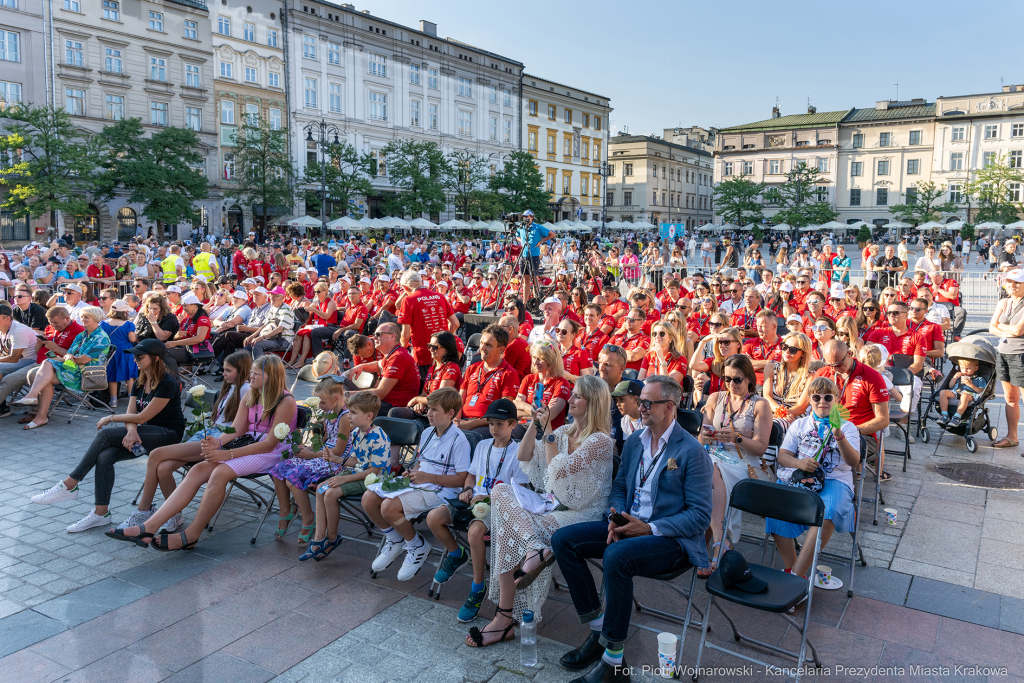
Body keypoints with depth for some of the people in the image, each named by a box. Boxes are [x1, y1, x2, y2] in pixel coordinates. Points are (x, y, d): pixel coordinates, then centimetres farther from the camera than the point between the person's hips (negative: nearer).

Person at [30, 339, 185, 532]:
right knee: (104, 457, -18)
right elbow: (131, 414, 3)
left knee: (105, 434, -22)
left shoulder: (167, 384, -15)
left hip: (168, 434, -8)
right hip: (147, 432, 8)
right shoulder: (140, 383, 12)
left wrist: (111, 419, -3)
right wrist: (131, 430, -20)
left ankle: (69, 486, -13)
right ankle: (101, 513, -12)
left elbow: (142, 417, -15)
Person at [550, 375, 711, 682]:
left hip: (671, 539, -7)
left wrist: (650, 528, -21)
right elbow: (619, 487, 18)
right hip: (629, 526, 8)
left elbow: (701, 515, -13)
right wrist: (616, 519, -4)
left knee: (616, 556, -36)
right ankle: (598, 629, 0)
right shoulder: (634, 440, 10)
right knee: (563, 539, -9)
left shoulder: (692, 452, -11)